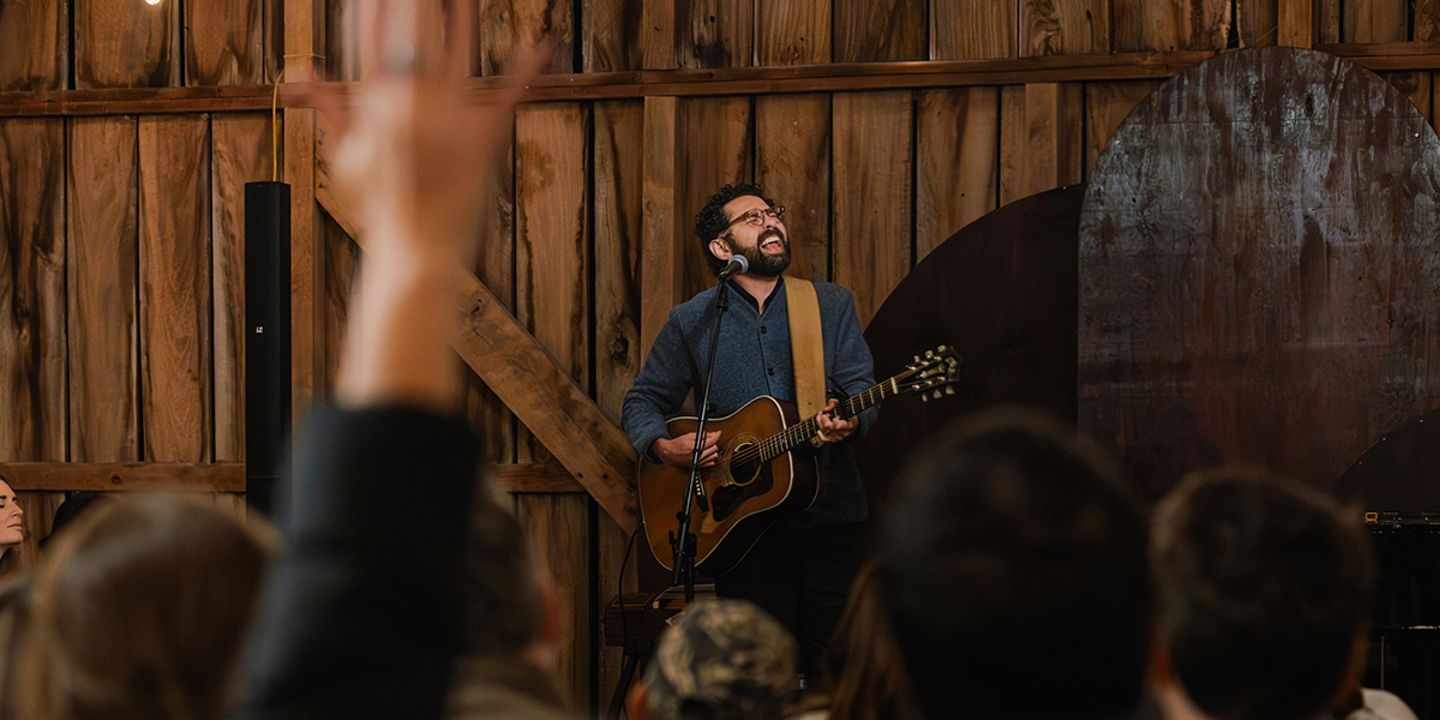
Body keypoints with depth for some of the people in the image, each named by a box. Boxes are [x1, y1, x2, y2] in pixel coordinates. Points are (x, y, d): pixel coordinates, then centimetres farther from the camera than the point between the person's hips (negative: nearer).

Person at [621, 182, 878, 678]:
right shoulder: (692, 321, 7)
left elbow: (860, 383, 2)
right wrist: (664, 447, -8)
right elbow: (642, 403, 12)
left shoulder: (832, 305, 9)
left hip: (830, 519, 1)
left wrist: (849, 422, -20)